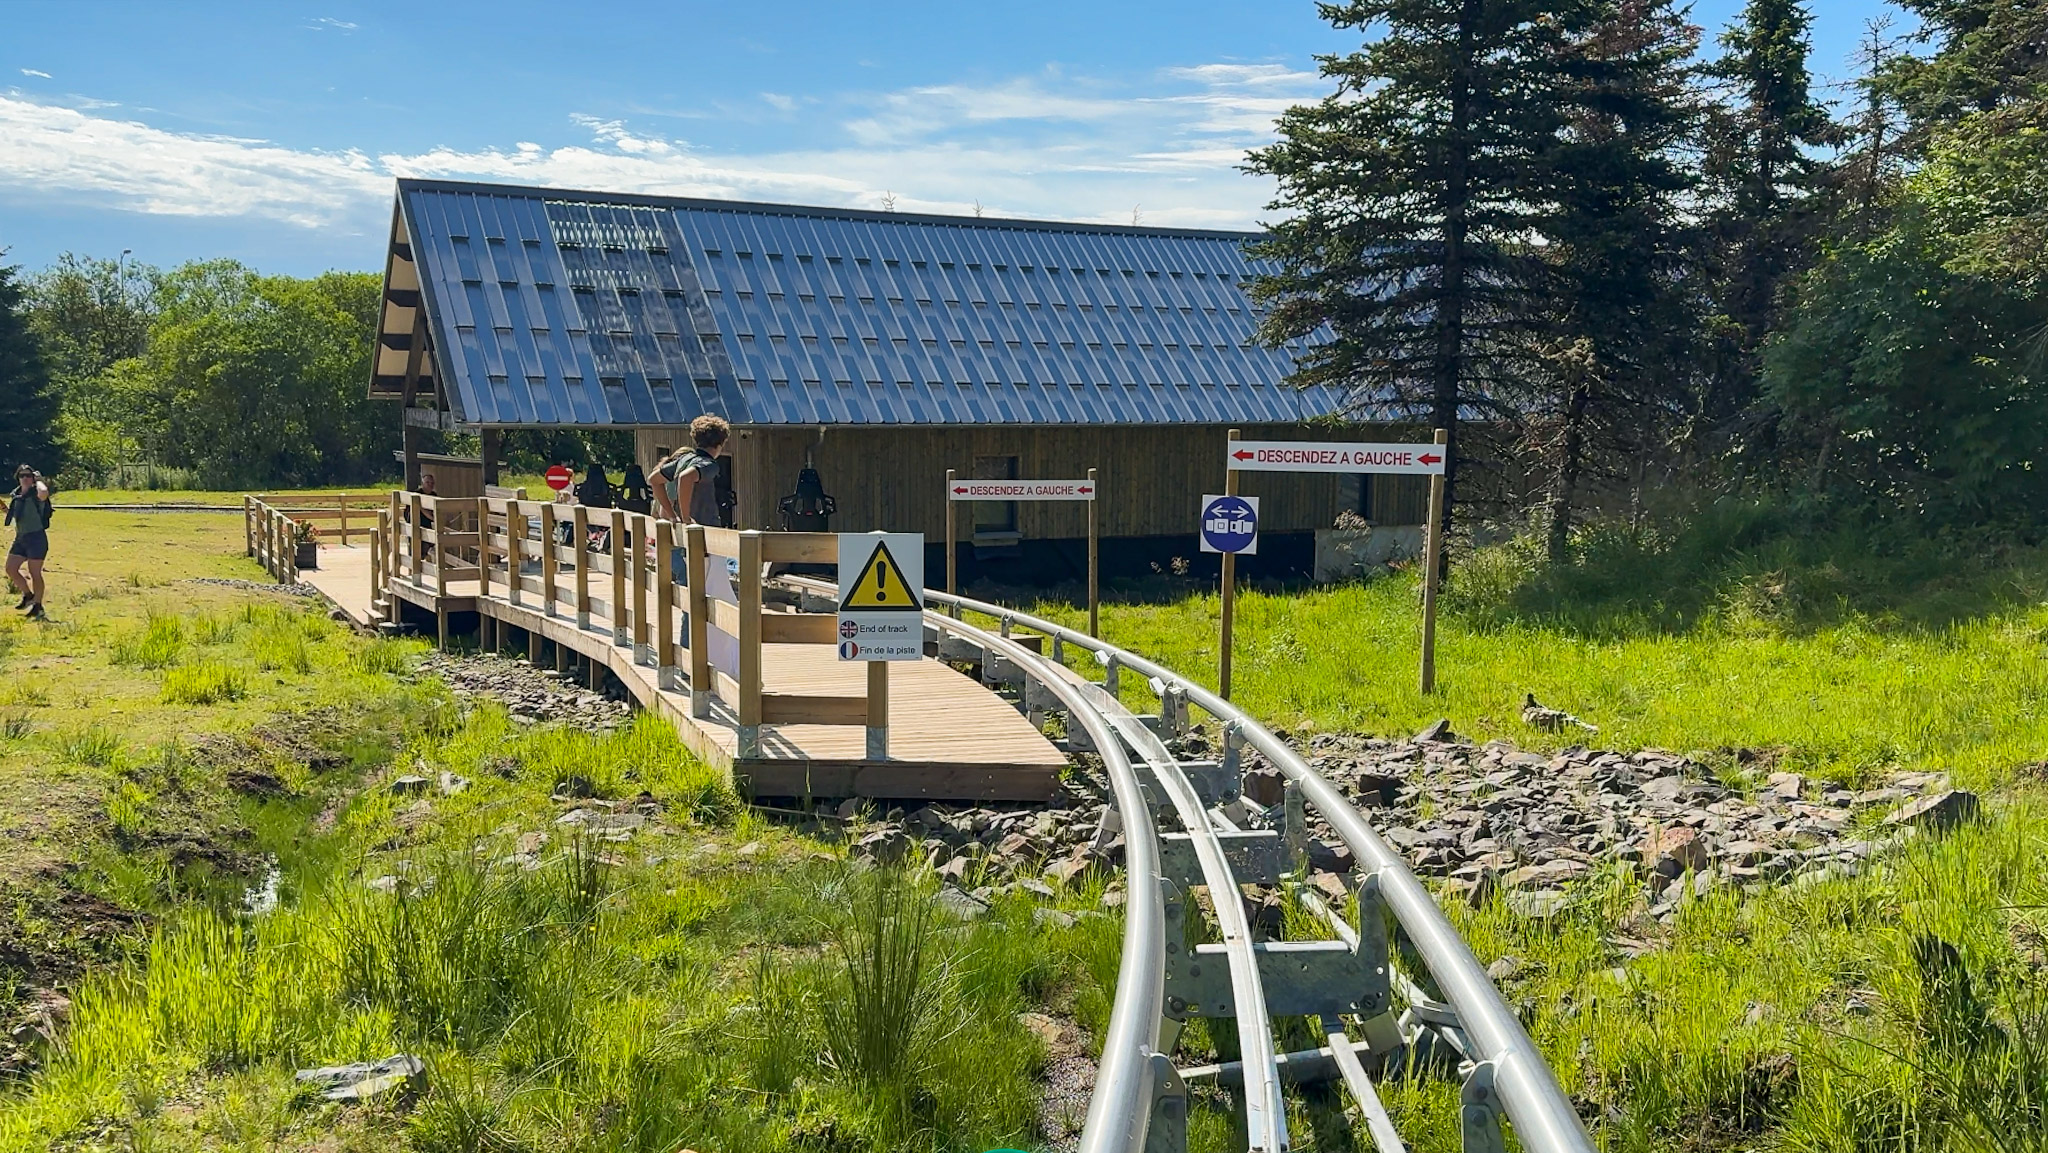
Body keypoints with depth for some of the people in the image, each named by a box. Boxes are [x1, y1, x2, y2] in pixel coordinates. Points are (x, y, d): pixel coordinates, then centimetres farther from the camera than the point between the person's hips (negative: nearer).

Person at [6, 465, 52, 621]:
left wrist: (38, 480, -19)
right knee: (10, 569, 6)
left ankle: (38, 605, 9)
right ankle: (28, 595, 25)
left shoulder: (36, 494, -12)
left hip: (36, 538, -8)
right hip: (20, 538, 8)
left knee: (35, 573, -2)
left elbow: (44, 492, -39)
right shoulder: (16, 494, 11)